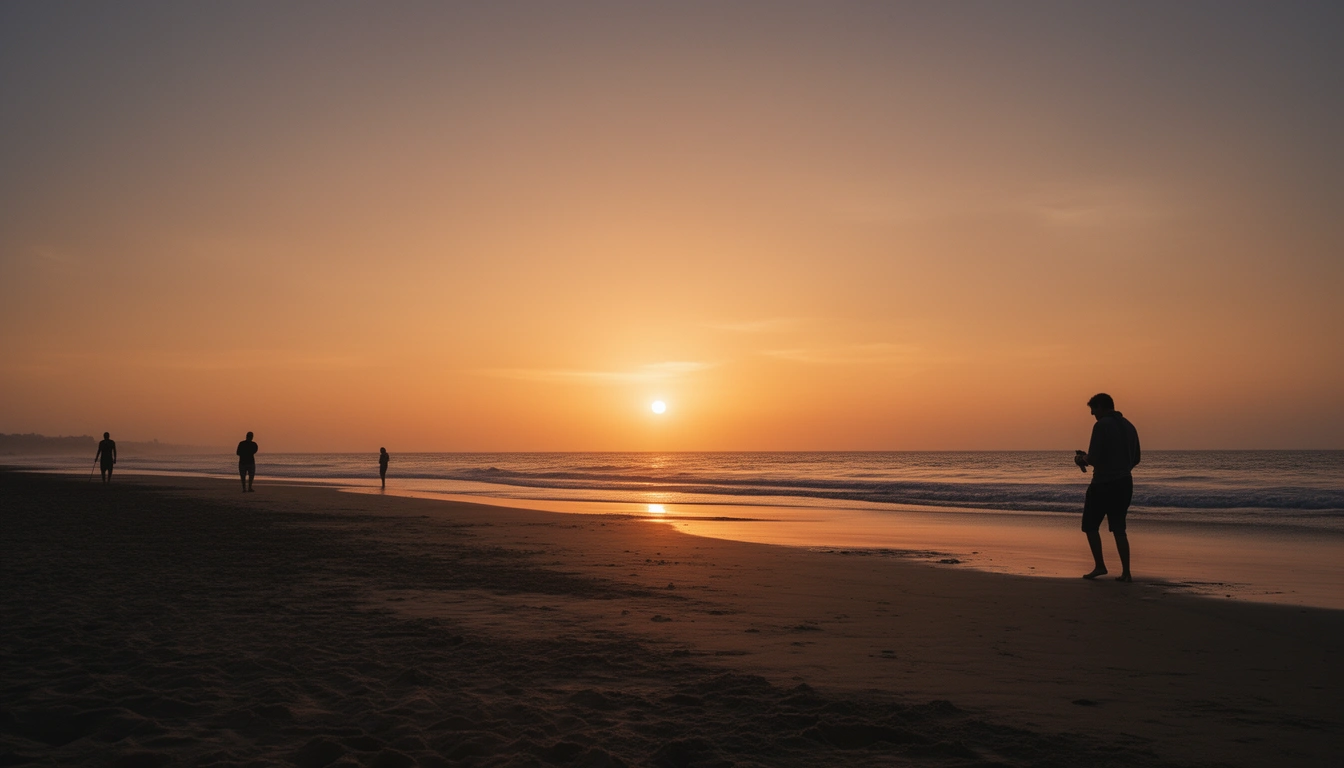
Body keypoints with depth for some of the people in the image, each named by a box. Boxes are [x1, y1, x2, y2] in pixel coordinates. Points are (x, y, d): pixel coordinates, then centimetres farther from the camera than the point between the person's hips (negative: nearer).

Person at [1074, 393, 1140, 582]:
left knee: (1091, 525, 7)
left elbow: (1094, 458, -17)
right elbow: (1135, 459, 16)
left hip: (1103, 484, -7)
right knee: (1119, 528, 12)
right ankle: (1126, 572, 8)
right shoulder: (1128, 426, 11)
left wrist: (1082, 459, 3)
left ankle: (1099, 565, 3)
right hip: (1125, 483, 7)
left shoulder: (1101, 426, -13)